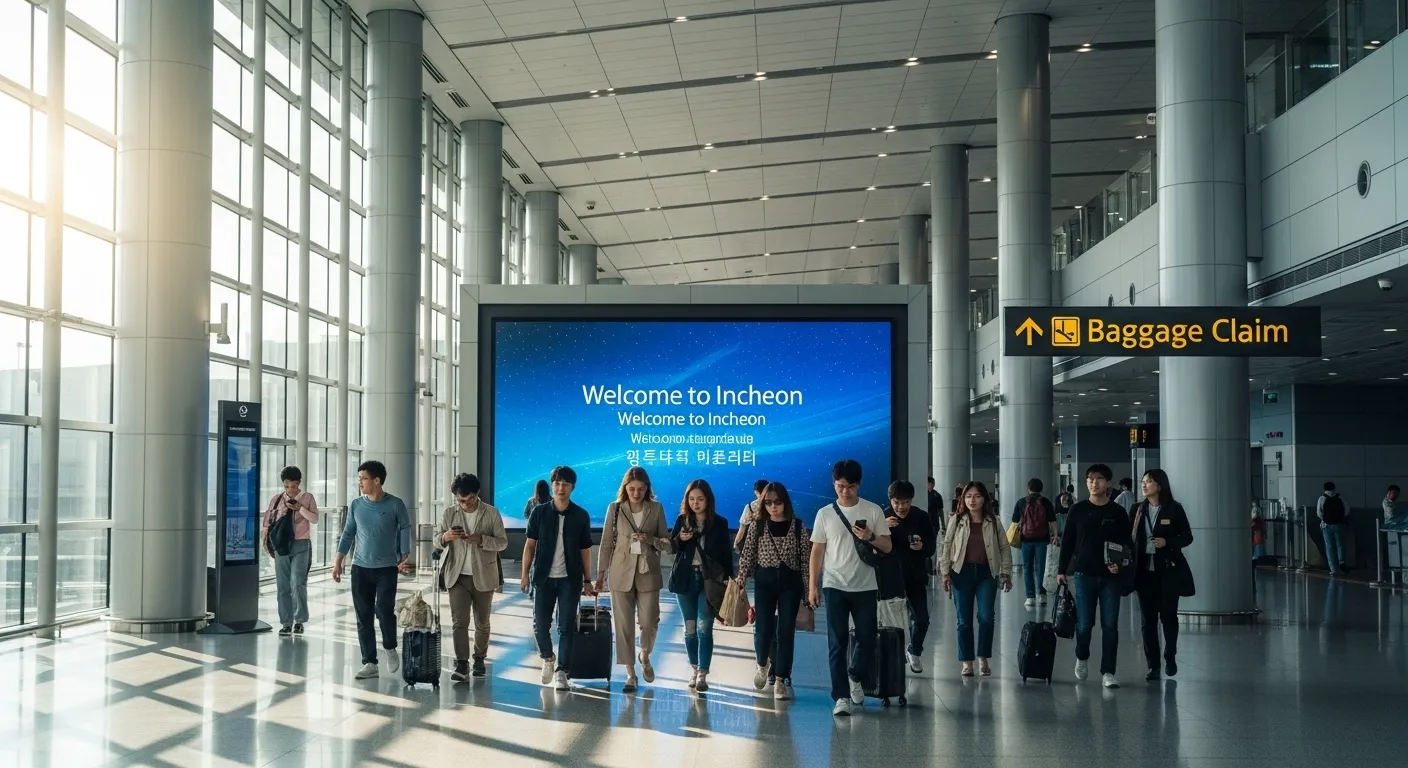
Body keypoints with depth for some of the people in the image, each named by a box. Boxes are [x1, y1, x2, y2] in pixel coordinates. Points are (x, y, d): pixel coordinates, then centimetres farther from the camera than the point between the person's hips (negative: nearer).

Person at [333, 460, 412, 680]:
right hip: (360, 569, 3)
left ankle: (390, 649, 14)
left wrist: (404, 558, -9)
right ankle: (369, 663, 10)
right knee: (363, 617, 2)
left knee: (384, 610, -14)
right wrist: (338, 562, 4)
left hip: (387, 568, -3)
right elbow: (348, 534, 9)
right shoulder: (356, 505, 3)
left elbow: (405, 530, 0)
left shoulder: (395, 505, -7)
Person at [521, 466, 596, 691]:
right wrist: (525, 573, -3)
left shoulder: (581, 516, 2)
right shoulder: (539, 512, 1)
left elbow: (585, 550, 6)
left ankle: (561, 671, 5)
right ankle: (547, 658, 30)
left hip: (570, 579, 0)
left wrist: (587, 580, 4)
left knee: (566, 627, -2)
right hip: (544, 577, 0)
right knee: (540, 625, 3)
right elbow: (530, 544, 3)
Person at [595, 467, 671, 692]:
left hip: (648, 573, 0)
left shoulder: (656, 509, 1)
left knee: (649, 622, -1)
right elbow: (606, 543, 4)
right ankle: (630, 673, 11)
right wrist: (601, 573, 2)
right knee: (624, 625, 1)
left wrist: (650, 540, -15)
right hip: (621, 573, 0)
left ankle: (645, 656, 29)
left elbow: (667, 543, 5)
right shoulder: (615, 508, 1)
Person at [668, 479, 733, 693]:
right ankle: (694, 669, 21)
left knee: (704, 627, -9)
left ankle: (703, 675, -9)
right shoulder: (682, 520, 4)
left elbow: (726, 553, 2)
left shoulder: (719, 523, 0)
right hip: (686, 578, 2)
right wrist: (679, 539, -14)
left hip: (709, 580, -2)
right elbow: (671, 547, 7)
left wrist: (728, 578, -4)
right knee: (690, 627, 8)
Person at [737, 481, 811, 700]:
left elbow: (805, 560, 1)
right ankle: (763, 665, 30)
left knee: (786, 632, -1)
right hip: (764, 581, 0)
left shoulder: (798, 526, 0)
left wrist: (808, 590, -1)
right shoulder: (758, 526, 2)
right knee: (763, 630, -1)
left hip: (790, 583, 0)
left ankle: (780, 679, 7)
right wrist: (740, 583, -4)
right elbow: (747, 557, 2)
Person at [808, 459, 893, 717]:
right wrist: (813, 585, 0)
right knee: (837, 643, -2)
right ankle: (841, 697, 2)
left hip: (865, 587, 1)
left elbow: (887, 547, 3)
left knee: (867, 639, 4)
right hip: (834, 587, -1)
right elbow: (817, 551, 5)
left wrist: (871, 537, -17)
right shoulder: (825, 514, 2)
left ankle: (856, 678, 31)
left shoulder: (873, 511, 1)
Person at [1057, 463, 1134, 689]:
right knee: (1084, 624, 2)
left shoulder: (1118, 512, 3)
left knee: (1110, 626, -1)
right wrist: (1062, 570, 3)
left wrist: (1121, 564, -12)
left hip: (1111, 576, 0)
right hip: (1084, 575, 0)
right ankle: (1082, 658, 30)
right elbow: (1067, 541, 6)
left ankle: (1107, 672, 4)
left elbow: (1127, 544, 6)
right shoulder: (1078, 510, 4)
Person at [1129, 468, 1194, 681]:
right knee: (1147, 619, 2)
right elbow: (1129, 538, 4)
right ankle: (1153, 665, 9)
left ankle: (1170, 657, 27)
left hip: (1168, 570, -2)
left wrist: (1167, 542, -15)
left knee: (1168, 615, 5)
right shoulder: (1138, 509, 5)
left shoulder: (1174, 509, -3)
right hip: (1145, 570, 2)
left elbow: (1187, 537, 1)